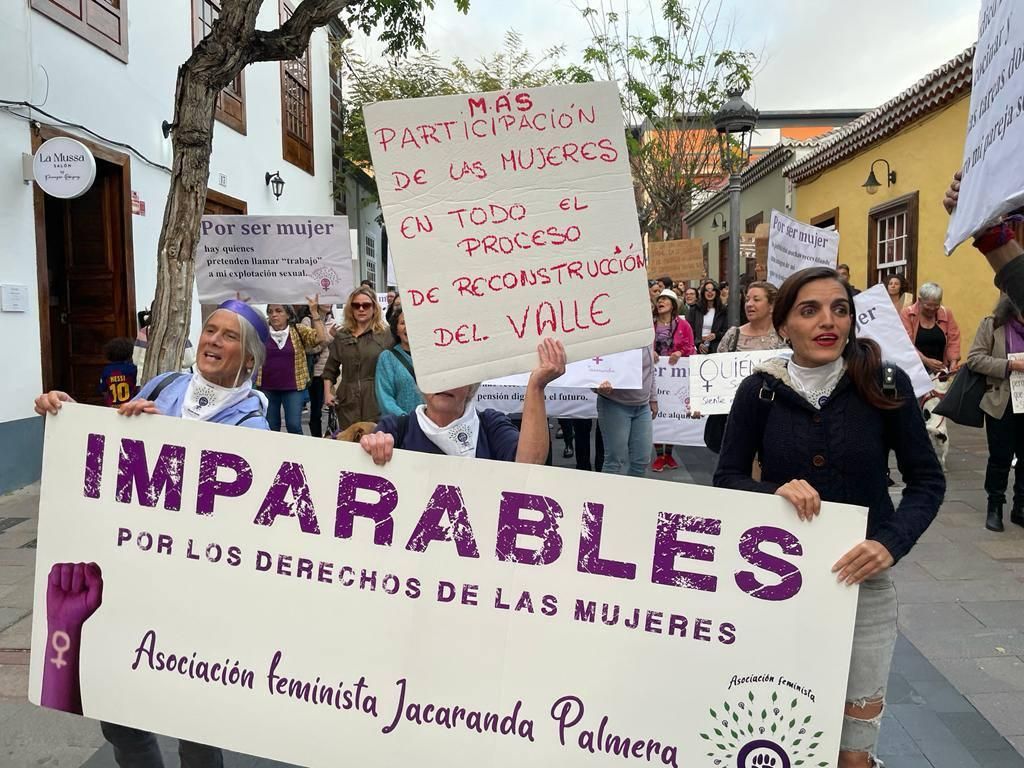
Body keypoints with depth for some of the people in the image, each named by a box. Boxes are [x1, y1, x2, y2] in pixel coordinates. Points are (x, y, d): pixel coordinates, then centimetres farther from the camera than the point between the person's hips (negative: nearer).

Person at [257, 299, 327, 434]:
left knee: (294, 426, -5)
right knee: (270, 429, 11)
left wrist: (314, 312, -20)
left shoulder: (299, 331, -1)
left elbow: (321, 338, -14)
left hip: (293, 388, -2)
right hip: (267, 388, 2)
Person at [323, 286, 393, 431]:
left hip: (376, 401, -3)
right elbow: (330, 369, 18)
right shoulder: (341, 336, 13)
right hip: (348, 401, 3)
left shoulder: (386, 334, 1)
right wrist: (327, 392, 8)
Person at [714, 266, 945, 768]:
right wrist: (775, 491, -23)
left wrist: (891, 542, -18)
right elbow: (726, 479, -3)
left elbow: (927, 479, -2)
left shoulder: (886, 385, -8)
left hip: (863, 577, 0)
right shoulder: (760, 391, -7)